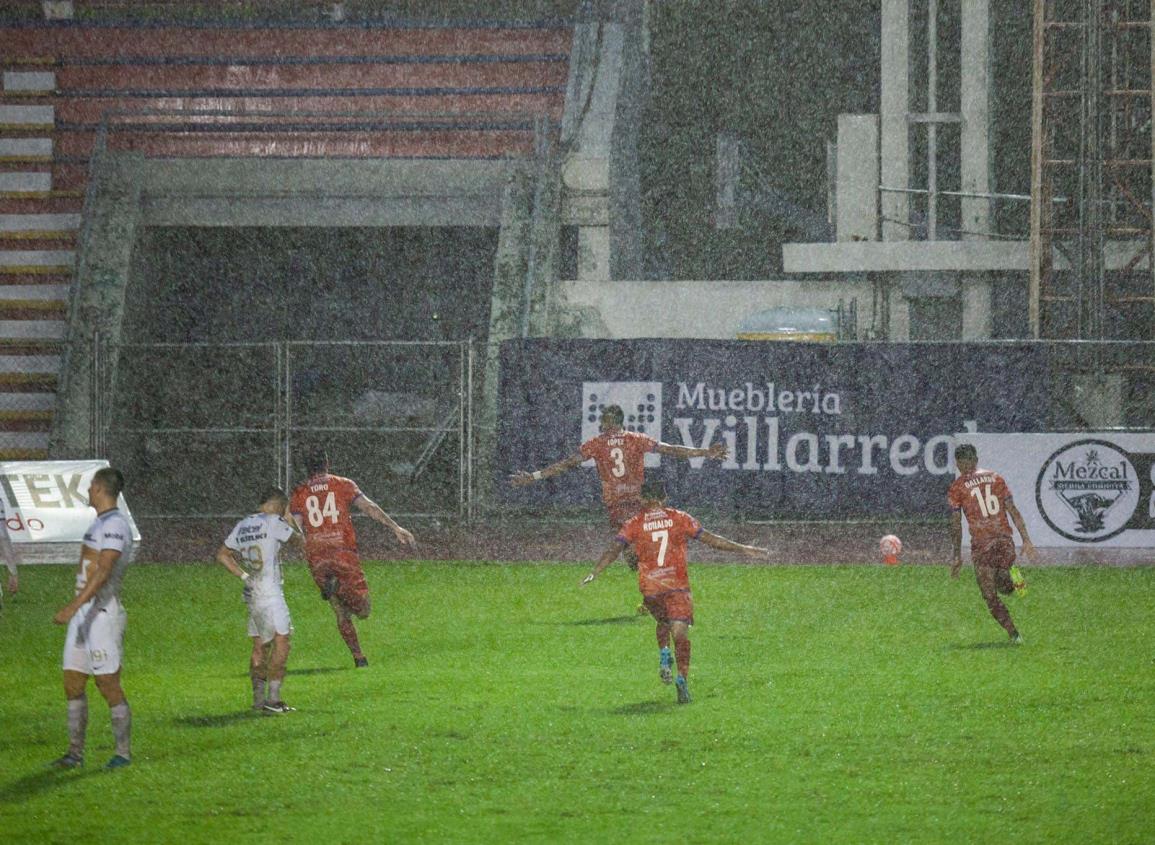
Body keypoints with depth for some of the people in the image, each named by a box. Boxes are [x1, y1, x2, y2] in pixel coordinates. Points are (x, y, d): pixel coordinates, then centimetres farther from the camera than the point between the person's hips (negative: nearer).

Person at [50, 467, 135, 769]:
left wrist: (73, 607, -33)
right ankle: (75, 753, 10)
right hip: (83, 615, 10)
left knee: (109, 686, -4)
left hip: (103, 616, -10)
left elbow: (103, 573, -26)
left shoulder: (114, 526, -15)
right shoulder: (100, 523, 16)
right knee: (72, 684, 7)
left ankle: (124, 753, 4)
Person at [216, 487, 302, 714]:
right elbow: (298, 538, 6)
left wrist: (243, 575, 12)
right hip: (270, 593, -8)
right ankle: (273, 697, -16)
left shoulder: (242, 526, 13)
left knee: (260, 646, 13)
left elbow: (222, 555, 17)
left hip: (251, 593, 8)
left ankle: (258, 697, 14)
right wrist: (288, 518, 20)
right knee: (280, 642, -9)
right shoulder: (274, 522, -9)